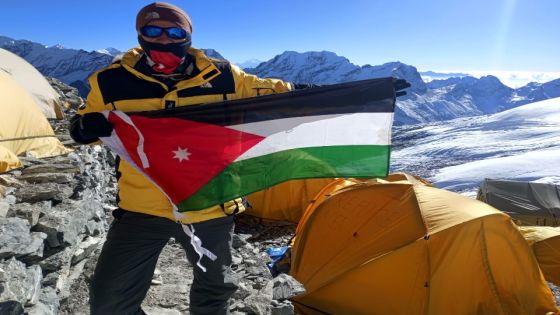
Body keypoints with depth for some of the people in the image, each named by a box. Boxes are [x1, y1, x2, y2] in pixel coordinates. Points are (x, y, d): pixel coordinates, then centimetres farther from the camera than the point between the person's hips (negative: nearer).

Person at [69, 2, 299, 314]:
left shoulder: (221, 76, -7)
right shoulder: (112, 82, -6)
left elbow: (266, 91, 6)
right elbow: (82, 125, 7)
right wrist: (87, 127, -16)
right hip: (142, 208, 0)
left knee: (215, 286, 22)